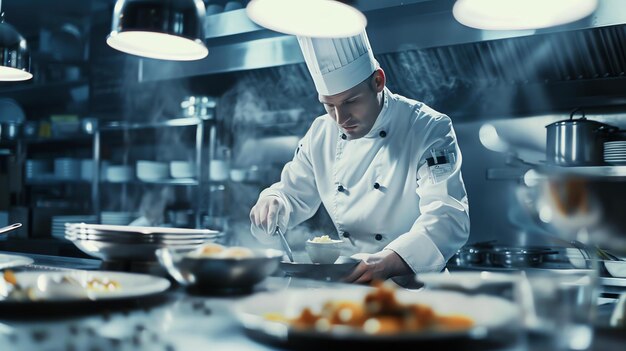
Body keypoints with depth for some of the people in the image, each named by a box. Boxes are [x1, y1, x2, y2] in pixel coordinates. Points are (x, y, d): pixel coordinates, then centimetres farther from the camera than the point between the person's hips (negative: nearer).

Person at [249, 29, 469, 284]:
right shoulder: (321, 133, 6)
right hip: (343, 280, 5)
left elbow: (448, 217, -22)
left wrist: (387, 263, -39)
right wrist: (271, 204, -8)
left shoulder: (429, 129, -10)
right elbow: (293, 195, 18)